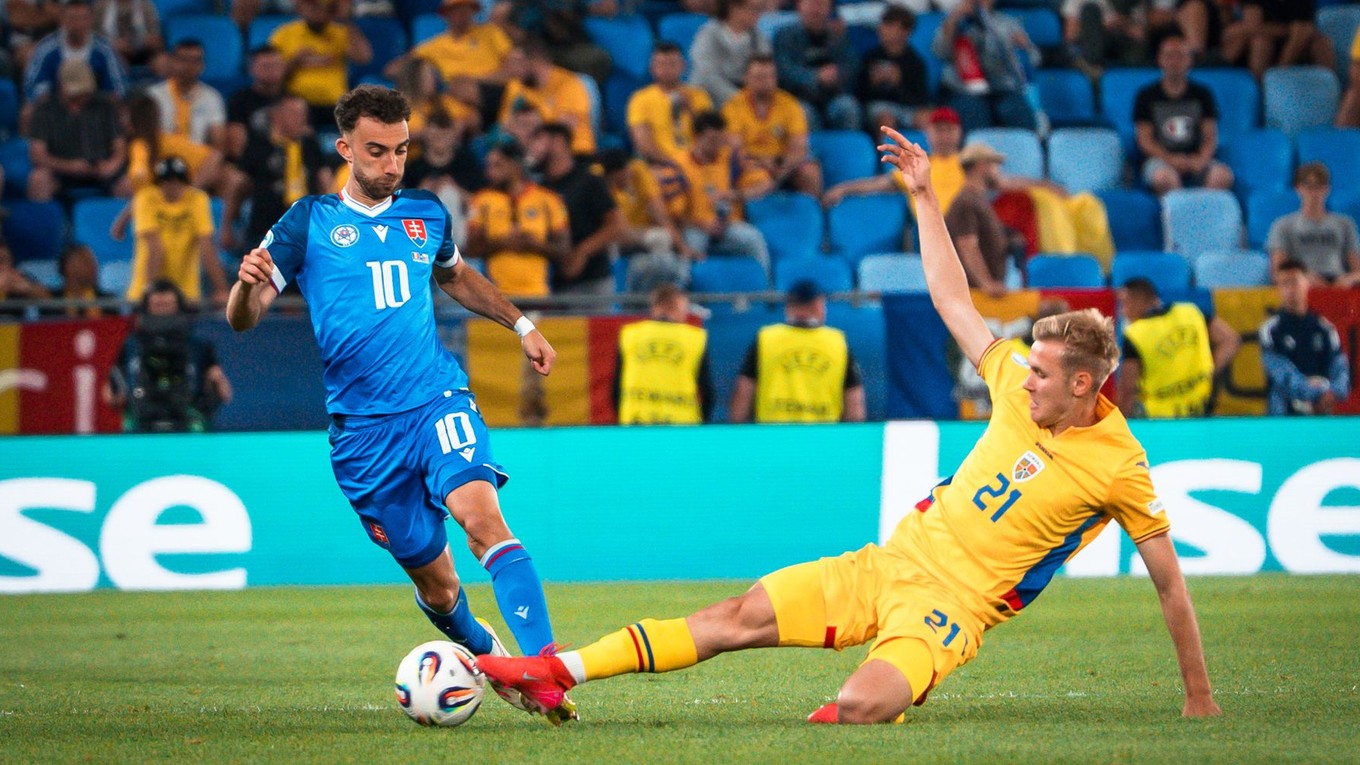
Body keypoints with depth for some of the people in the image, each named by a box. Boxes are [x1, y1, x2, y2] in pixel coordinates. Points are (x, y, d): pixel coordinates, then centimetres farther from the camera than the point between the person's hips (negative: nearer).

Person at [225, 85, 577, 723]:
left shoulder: (426, 214, 12)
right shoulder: (309, 222, 1)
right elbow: (242, 319, -2)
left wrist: (520, 324, 27)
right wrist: (247, 283, -24)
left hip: (439, 400, 1)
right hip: (363, 425, -1)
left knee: (482, 516, -27)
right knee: (435, 582, 4)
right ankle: (483, 653, 36)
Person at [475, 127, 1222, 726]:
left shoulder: (1119, 467, -13)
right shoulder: (1019, 385, 3)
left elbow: (1169, 581, -6)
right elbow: (953, 302, 14)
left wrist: (1198, 696, -4)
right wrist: (925, 197, 12)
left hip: (952, 606, -4)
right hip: (893, 560, 5)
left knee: (858, 708, -35)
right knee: (743, 614, -2)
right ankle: (557, 674, -3)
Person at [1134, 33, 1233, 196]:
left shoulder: (1202, 94, 16)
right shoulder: (1147, 96, 10)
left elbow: (1211, 137, 10)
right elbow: (1145, 140, 3)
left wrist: (1201, 160, -12)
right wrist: (1170, 159, -15)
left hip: (1196, 159, 2)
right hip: (1160, 159, -2)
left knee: (1223, 175, -30)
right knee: (1164, 176, -39)